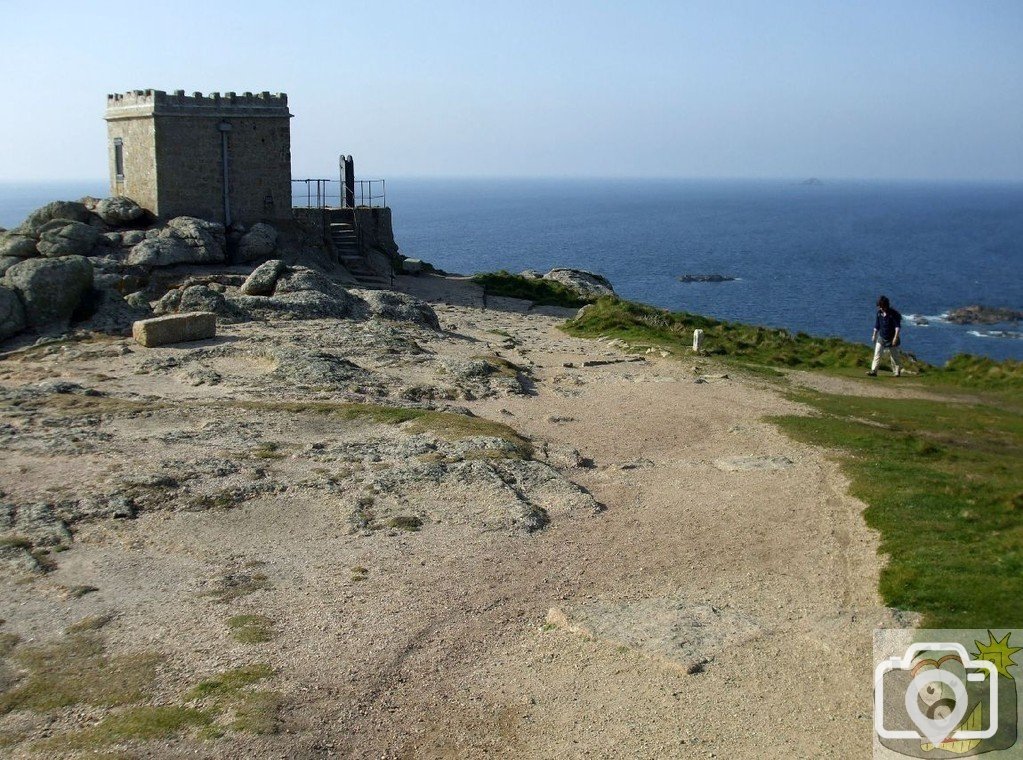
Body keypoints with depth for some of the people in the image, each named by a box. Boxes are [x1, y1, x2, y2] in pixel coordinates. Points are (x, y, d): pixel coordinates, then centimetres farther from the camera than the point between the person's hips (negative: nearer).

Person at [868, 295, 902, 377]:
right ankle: (873, 371, -12)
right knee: (877, 354, -8)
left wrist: (896, 337, -24)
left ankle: (897, 372, 22)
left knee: (894, 356, 8)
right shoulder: (879, 313, 1)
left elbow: (898, 326, -16)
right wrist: (874, 335, 13)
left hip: (891, 339, -4)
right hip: (881, 338, 4)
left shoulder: (893, 314, -14)